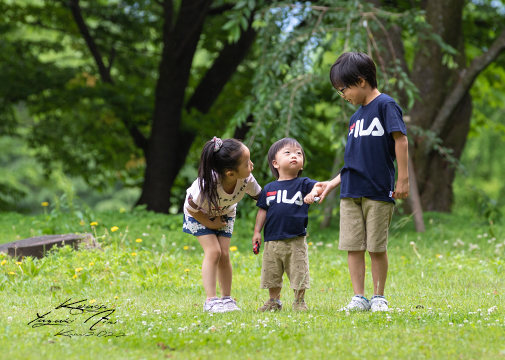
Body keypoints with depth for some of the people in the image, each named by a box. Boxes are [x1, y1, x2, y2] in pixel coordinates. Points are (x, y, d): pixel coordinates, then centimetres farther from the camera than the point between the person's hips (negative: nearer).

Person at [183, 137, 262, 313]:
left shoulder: (247, 180, -33)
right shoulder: (208, 185, -44)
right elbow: (191, 208, -27)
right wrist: (210, 224, -17)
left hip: (225, 214, 4)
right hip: (200, 214, -4)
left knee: (224, 254, -3)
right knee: (213, 252, -15)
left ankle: (227, 298, 9)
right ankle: (210, 300, -10)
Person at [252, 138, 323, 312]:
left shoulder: (303, 184, 2)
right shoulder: (269, 189, 8)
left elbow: (319, 186, -14)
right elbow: (263, 210, 11)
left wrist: (314, 192, -35)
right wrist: (257, 231, 6)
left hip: (296, 240, -2)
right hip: (272, 240, 2)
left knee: (298, 273, 1)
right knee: (272, 274, 10)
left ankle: (299, 302, 16)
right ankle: (274, 301, 25)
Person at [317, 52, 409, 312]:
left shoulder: (385, 105, -4)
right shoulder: (355, 118, 18)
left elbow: (400, 139, -11)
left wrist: (403, 179, -16)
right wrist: (333, 183, 19)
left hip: (378, 192, -6)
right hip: (350, 192, 6)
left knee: (377, 247, -1)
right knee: (353, 246, 2)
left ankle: (378, 297, 10)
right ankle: (358, 298, 7)